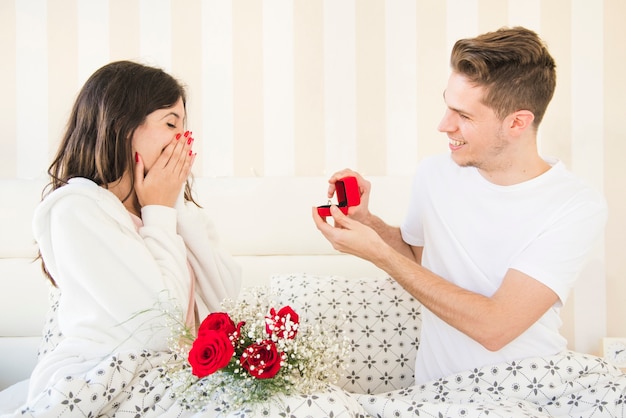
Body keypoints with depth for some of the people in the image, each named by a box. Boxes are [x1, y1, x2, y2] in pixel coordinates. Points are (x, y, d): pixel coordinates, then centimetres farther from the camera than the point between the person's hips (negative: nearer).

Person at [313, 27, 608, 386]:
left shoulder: (578, 207, -17)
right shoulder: (433, 173, -3)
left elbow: (494, 328, -23)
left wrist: (377, 252, -21)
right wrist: (367, 221, -5)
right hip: (436, 386, 3)